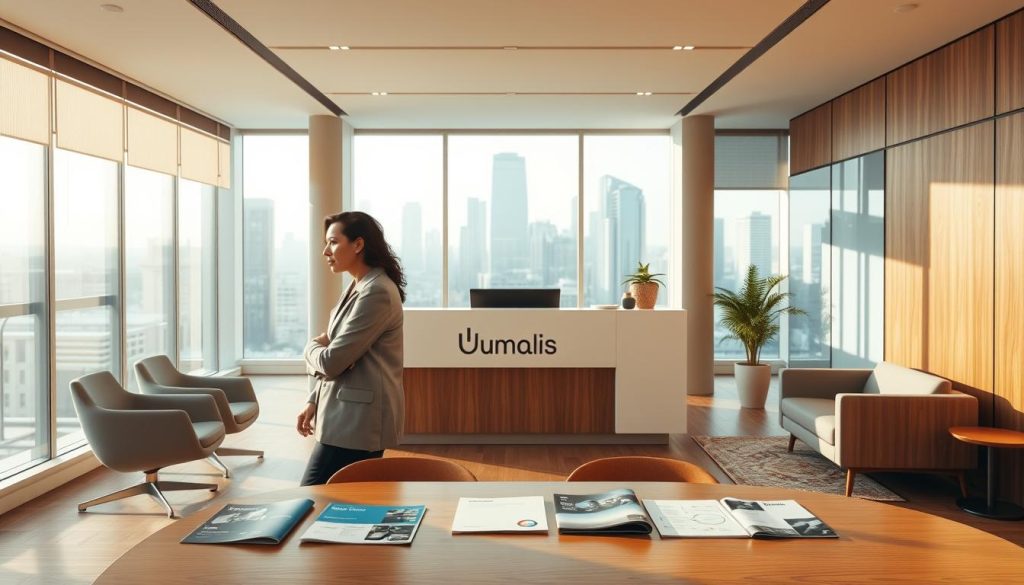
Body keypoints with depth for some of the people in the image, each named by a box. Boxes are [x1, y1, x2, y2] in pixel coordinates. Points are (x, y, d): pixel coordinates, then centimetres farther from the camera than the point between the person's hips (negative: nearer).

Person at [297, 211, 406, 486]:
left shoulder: (376, 292, -18)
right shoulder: (358, 288, 14)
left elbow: (331, 361, -20)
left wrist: (312, 347, 2)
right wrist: (313, 401, 10)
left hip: (359, 419, -9)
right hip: (351, 415, 9)